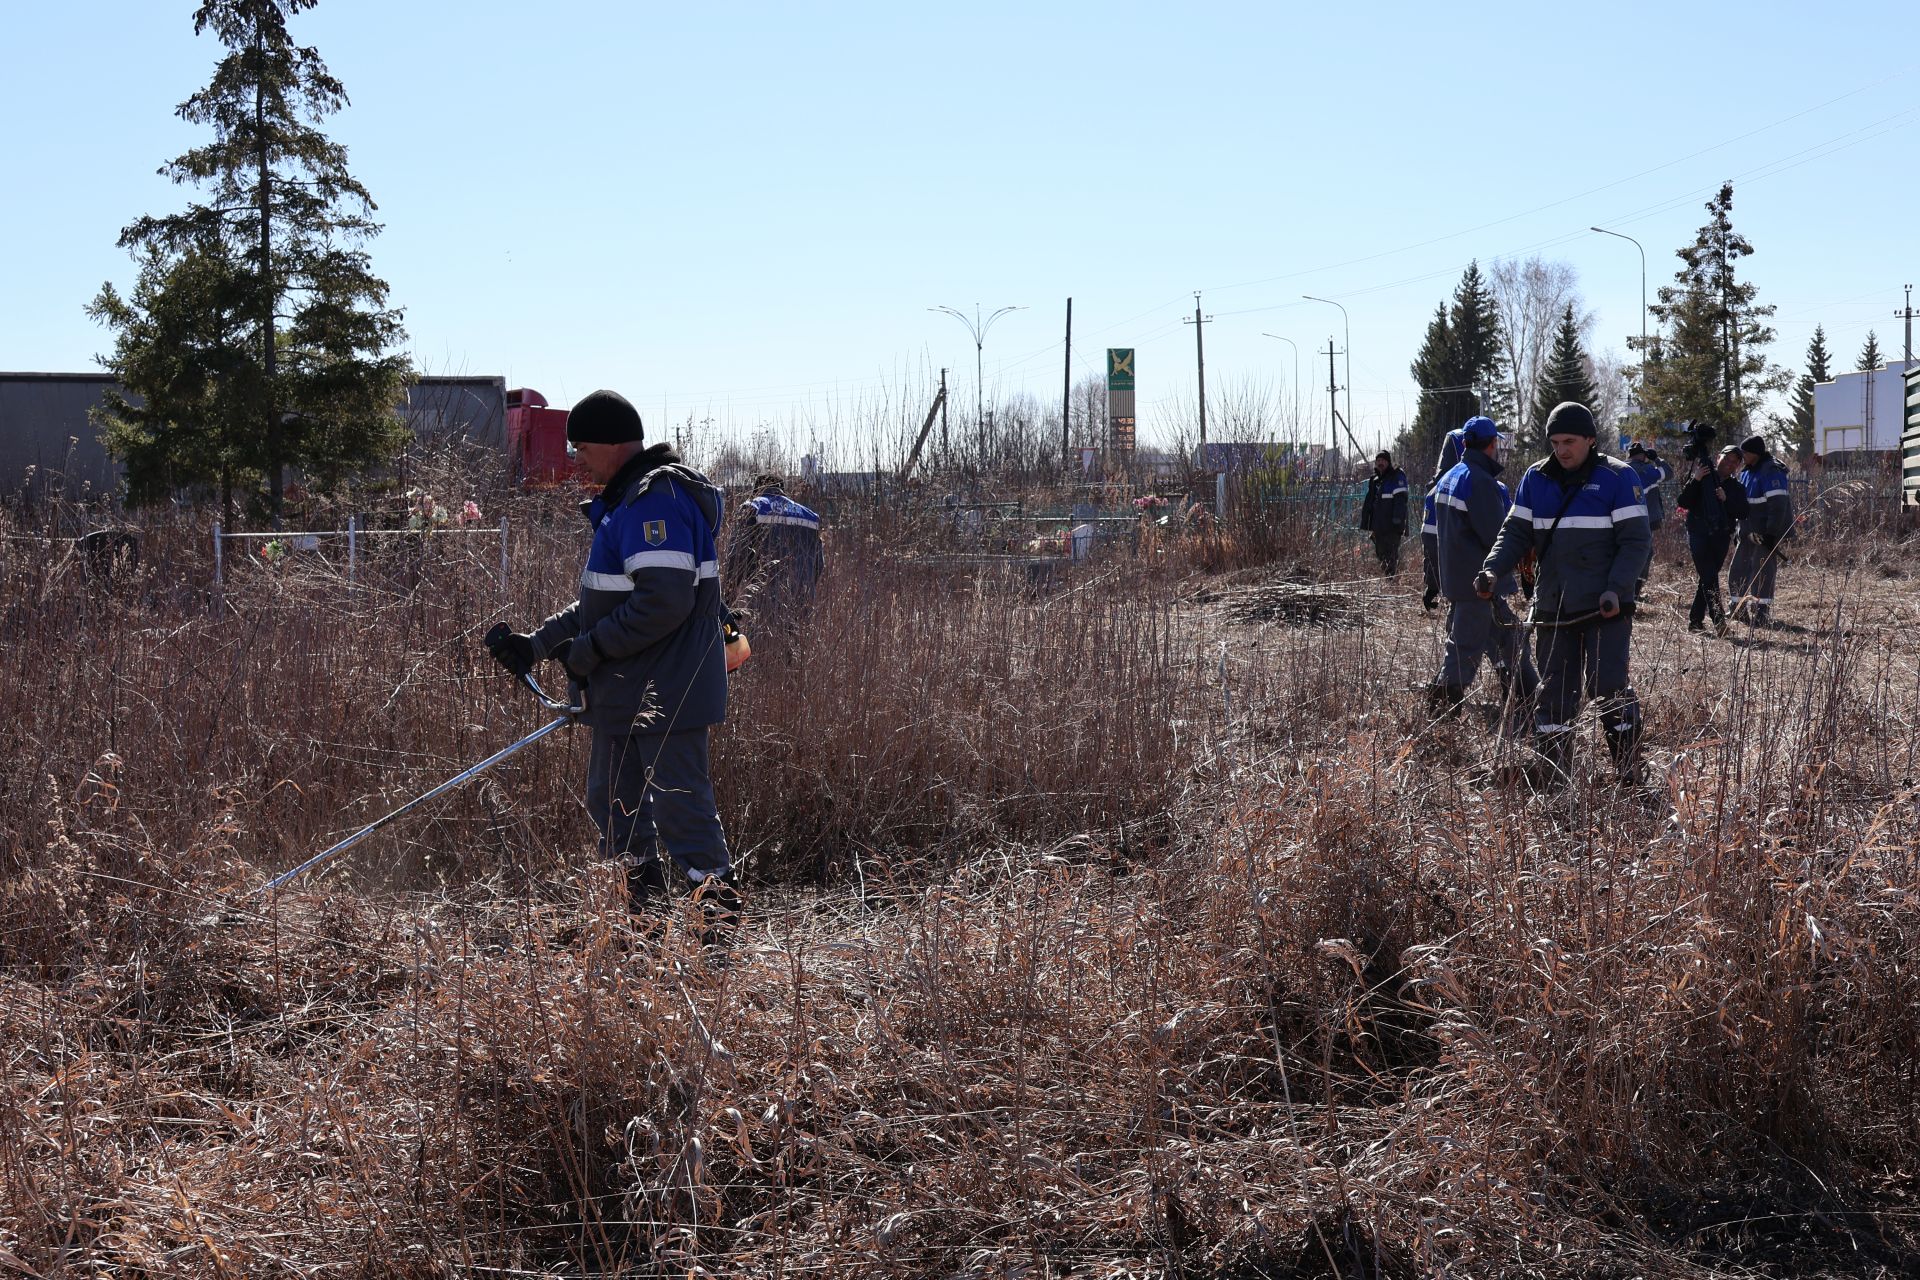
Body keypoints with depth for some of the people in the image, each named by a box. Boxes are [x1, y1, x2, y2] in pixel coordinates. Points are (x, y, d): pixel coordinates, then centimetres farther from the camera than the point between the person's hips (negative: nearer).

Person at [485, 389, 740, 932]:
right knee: (612, 801, 17)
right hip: (623, 691, 11)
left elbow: (663, 601, -27)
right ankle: (643, 906, 28)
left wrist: (588, 650, -18)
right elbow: (602, 600, 22)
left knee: (680, 806, -7)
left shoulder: (657, 498, -18)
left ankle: (719, 910, 0)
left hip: (667, 693, -11)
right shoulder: (624, 500, 17)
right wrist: (539, 642, 13)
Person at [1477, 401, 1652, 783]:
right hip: (1553, 609, 4)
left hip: (1605, 609, -4)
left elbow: (1636, 540, -6)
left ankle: (1628, 775, 3)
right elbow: (1516, 532, 10)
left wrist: (1616, 588, -19)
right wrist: (1493, 570, -9)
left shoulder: (1616, 477, -4)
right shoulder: (1536, 478, 8)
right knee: (1553, 696, 6)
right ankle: (1552, 778, 13)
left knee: (1608, 687, -10)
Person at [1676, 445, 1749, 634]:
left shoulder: (1737, 488, 13)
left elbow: (1742, 512, -1)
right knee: (1709, 578, -15)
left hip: (1721, 538, 4)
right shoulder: (1704, 478, 4)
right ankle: (1718, 621, -25)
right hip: (1699, 535, -4)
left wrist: (1726, 499, -16)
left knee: (1707, 578, 5)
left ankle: (1695, 620, 13)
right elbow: (1683, 502, -5)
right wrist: (1695, 480, -16)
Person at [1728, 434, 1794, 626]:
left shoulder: (1771, 472, -15)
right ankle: (1740, 610, 22)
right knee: (1738, 571, 12)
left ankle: (1762, 614, -6)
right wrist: (1740, 531, 22)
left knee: (1762, 573, -9)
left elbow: (1778, 504, -21)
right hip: (1749, 532, 10)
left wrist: (1772, 533, -24)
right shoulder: (1747, 471, 15)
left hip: (1766, 533, -10)